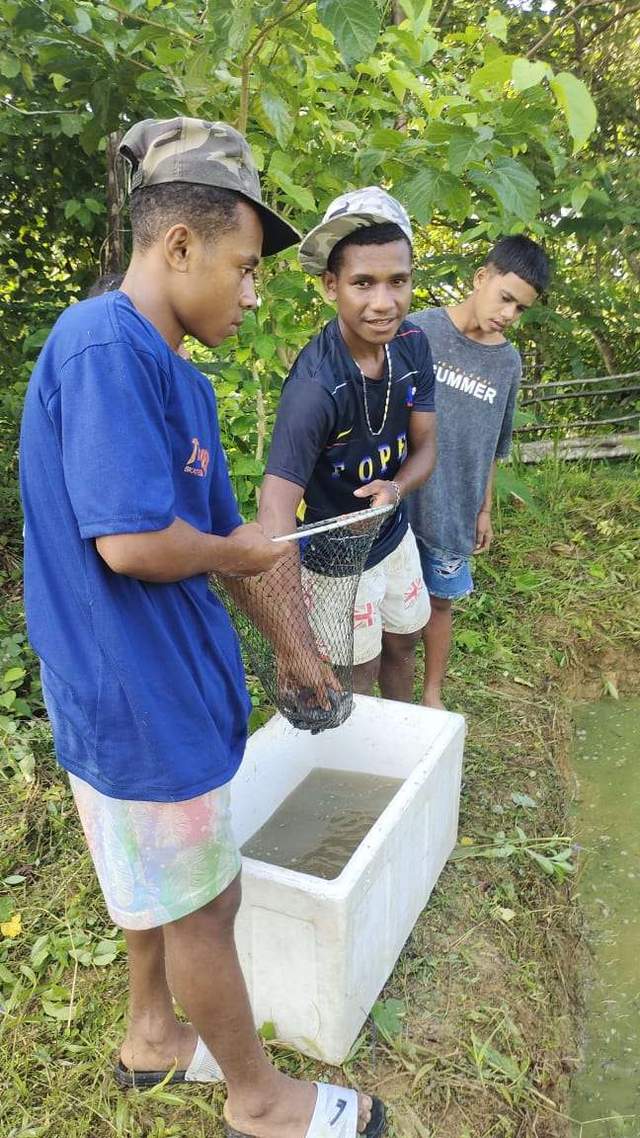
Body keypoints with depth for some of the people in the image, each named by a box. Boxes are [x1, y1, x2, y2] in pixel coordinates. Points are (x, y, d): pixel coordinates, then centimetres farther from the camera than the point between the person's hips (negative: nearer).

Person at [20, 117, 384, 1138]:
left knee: (168, 886, 25)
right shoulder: (102, 347, -21)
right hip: (134, 691, -9)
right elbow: (132, 542, -30)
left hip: (160, 677, 9)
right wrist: (234, 552, -10)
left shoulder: (173, 371, 9)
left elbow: (238, 539, 13)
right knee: (203, 902, 11)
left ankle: (152, 1036, 50)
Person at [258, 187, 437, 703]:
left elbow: (424, 447, -3)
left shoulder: (412, 345, -13)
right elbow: (276, 516, -42)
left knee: (402, 643, 26)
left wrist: (394, 488, -28)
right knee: (357, 682, 11)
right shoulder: (315, 386, -35)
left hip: (395, 535, 7)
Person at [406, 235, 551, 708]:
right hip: (396, 504, -3)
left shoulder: (507, 362, 4)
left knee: (440, 600, 13)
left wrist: (484, 510, 14)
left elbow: (492, 447, 12)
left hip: (454, 511, 3)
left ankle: (433, 695, 32)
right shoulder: (418, 331, -10)